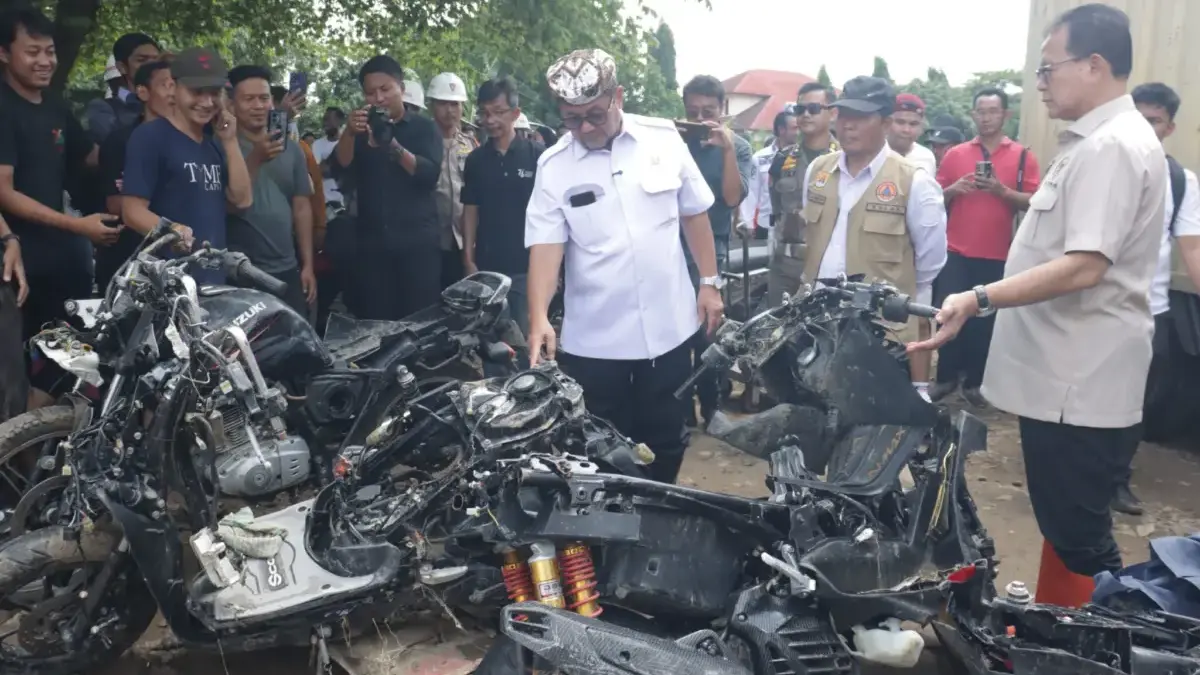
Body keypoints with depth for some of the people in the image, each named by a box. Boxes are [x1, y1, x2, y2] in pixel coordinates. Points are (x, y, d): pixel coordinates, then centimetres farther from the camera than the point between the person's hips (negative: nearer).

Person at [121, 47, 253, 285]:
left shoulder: (214, 143, 15)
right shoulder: (149, 136, -8)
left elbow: (242, 200, 5)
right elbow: (132, 211, -15)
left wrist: (230, 141, -1)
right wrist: (172, 232, -35)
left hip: (214, 278, 7)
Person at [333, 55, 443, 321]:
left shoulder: (424, 127, 7)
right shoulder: (362, 131, 15)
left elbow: (430, 174, -9)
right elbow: (341, 168, -2)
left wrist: (395, 148, -25)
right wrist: (349, 133, -22)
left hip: (418, 242, -2)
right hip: (371, 243, 2)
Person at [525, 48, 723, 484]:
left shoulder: (664, 139, -2)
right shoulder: (553, 166, -5)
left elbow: (694, 214, 7)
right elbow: (545, 245, -11)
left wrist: (709, 282, 5)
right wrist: (539, 318, -24)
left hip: (668, 328, 1)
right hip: (593, 340, -1)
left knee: (667, 440, 16)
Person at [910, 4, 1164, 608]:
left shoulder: (1113, 146, -17)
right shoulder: (1095, 142, 15)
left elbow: (1084, 267, -28)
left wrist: (979, 299, -31)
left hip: (1082, 384, -11)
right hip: (1062, 374, 11)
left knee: (1080, 538, -1)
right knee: (1061, 524, 19)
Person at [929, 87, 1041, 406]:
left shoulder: (1023, 156, 3)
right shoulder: (956, 154, 8)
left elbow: (1035, 203, -4)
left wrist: (1002, 190, -18)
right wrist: (954, 189, -11)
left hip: (998, 254, -1)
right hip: (956, 251, 1)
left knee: (985, 320, 5)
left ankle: (974, 381, 16)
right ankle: (946, 377, 15)